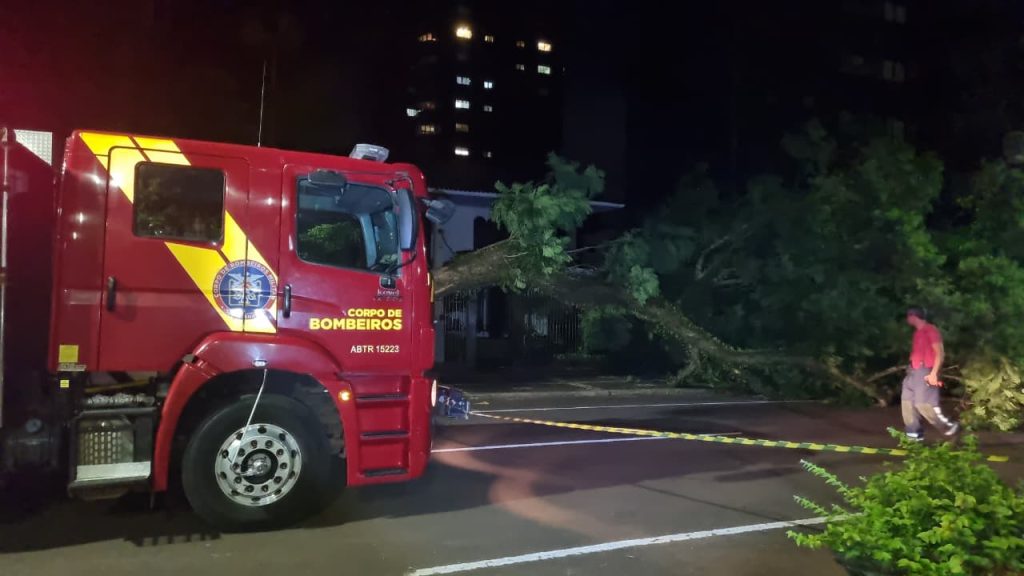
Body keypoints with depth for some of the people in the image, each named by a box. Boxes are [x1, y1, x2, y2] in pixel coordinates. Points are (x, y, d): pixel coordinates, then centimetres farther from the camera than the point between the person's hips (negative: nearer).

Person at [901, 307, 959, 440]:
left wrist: (933, 373, -20)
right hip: (913, 371, 9)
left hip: (925, 371, -9)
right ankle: (914, 433, 8)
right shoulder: (917, 332, 17)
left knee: (923, 403, -12)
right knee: (907, 401, 4)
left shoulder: (930, 330, -9)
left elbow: (940, 353, -14)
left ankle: (949, 426, 7)